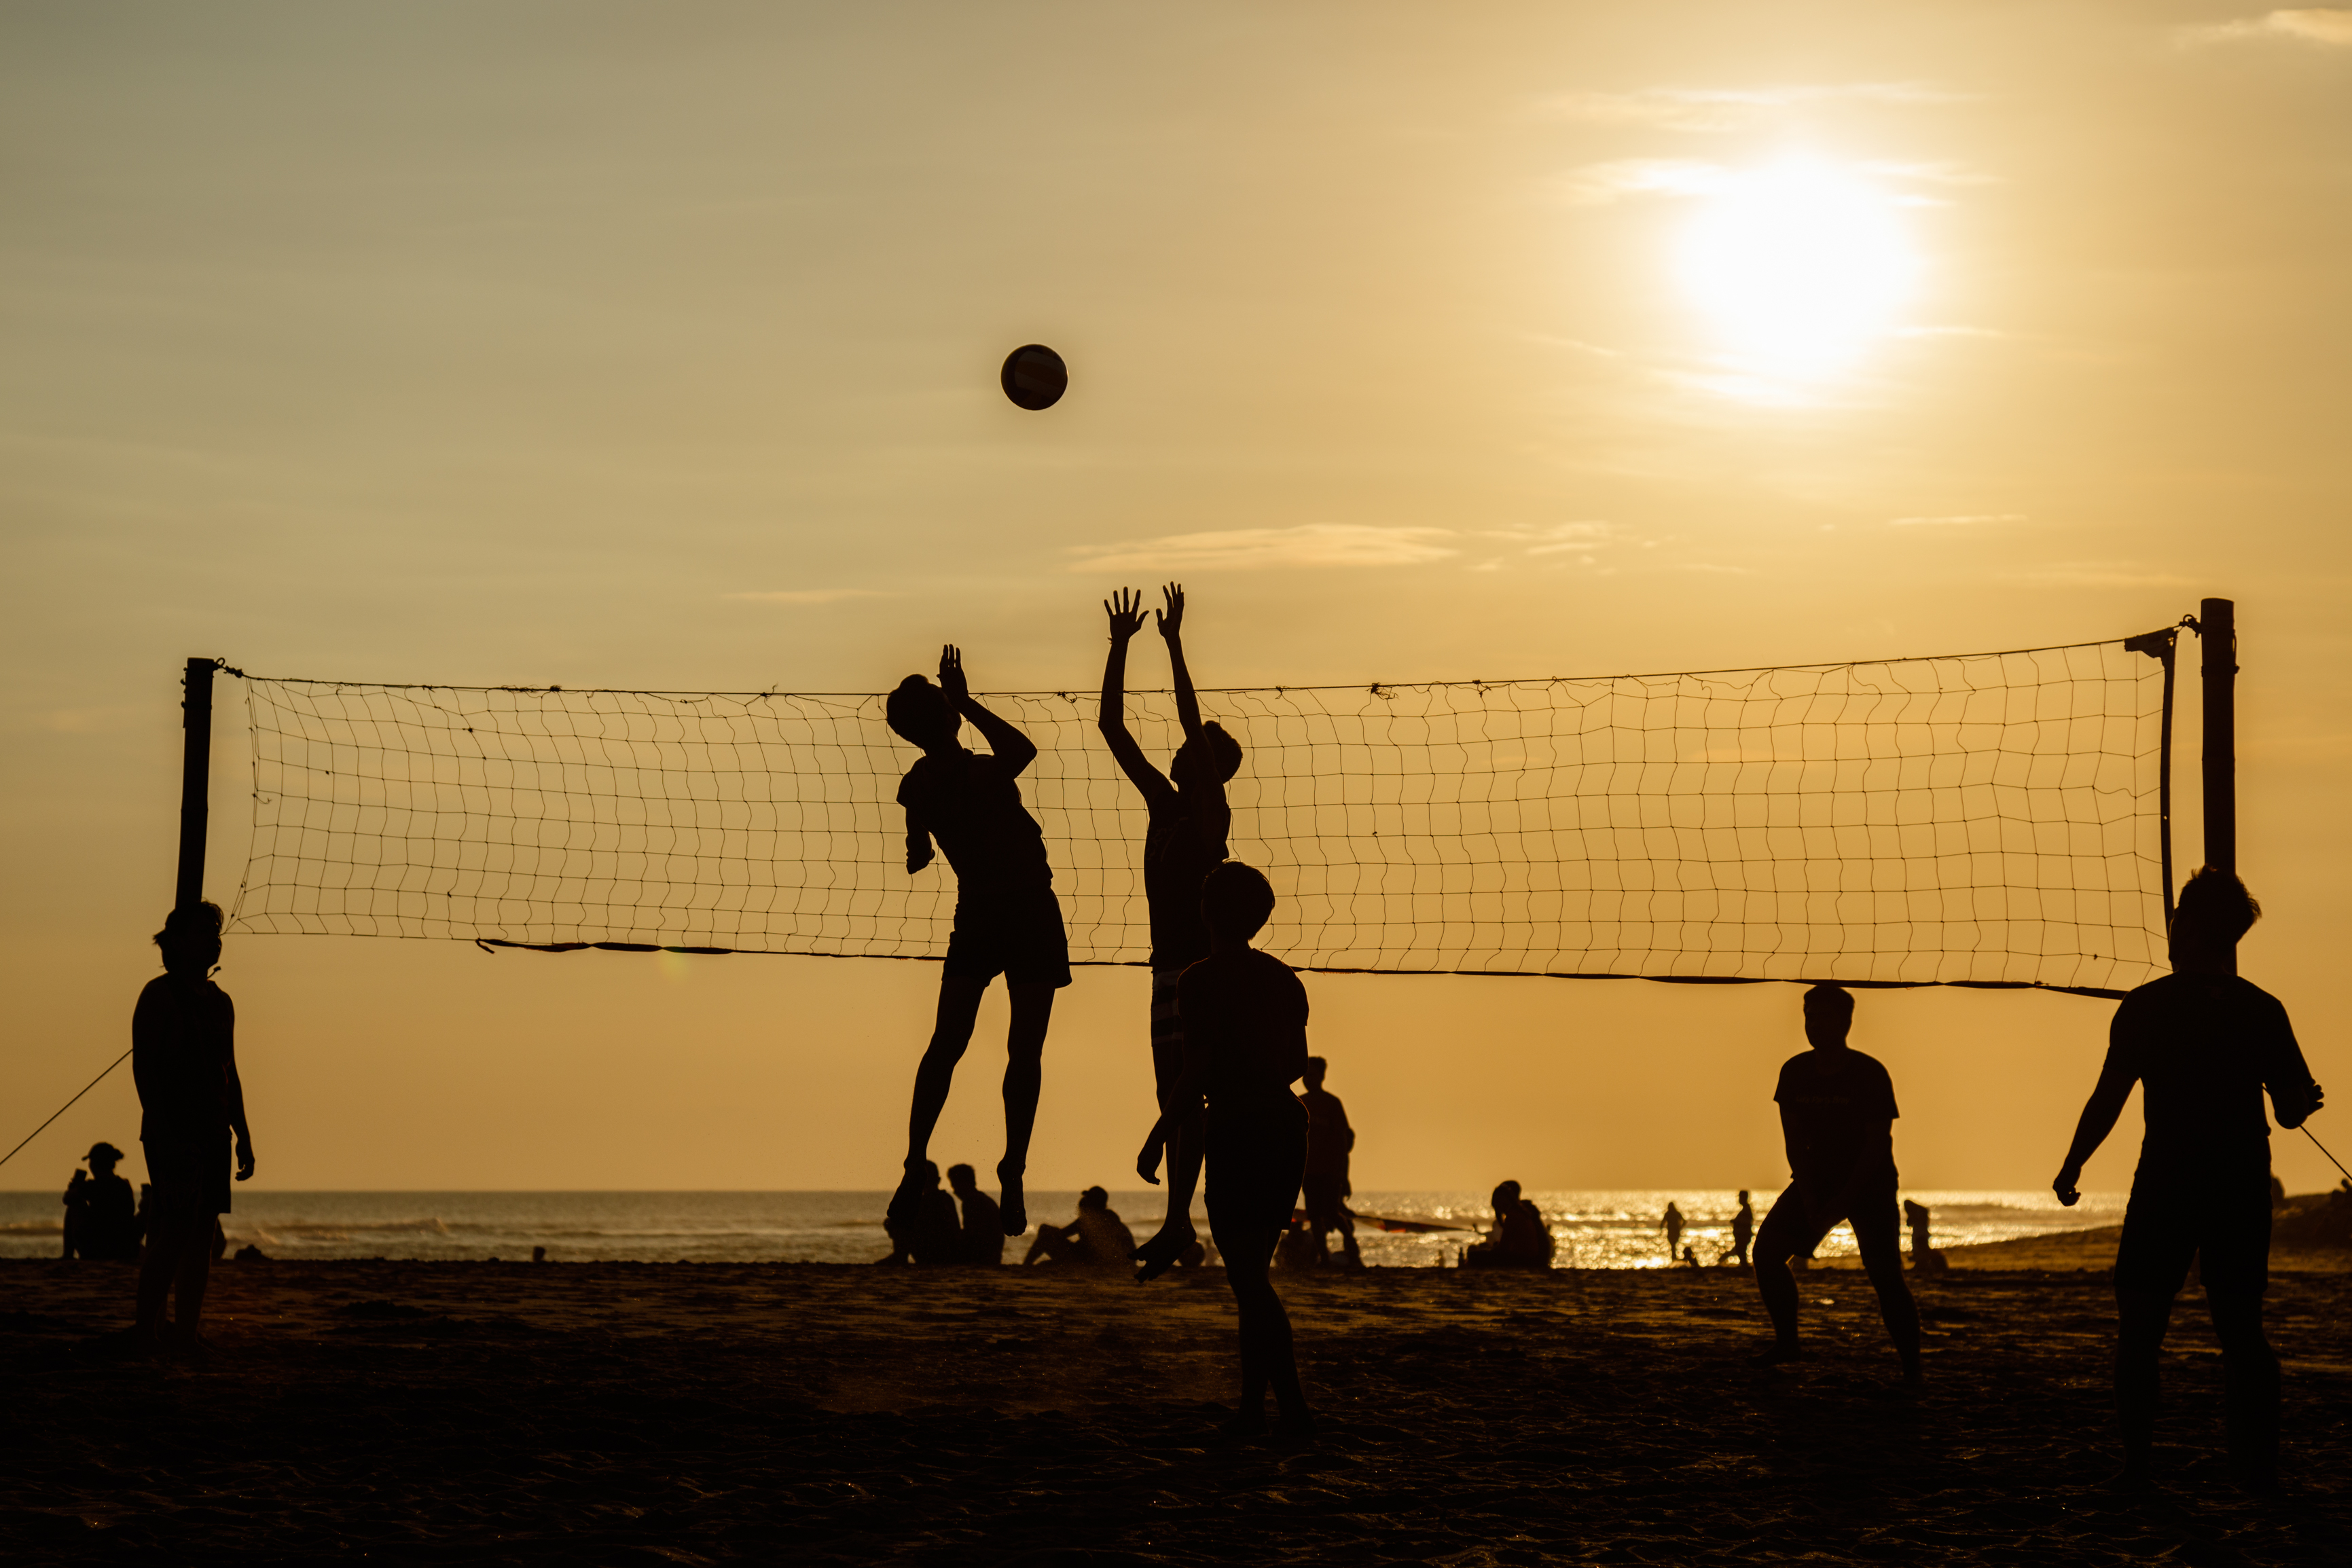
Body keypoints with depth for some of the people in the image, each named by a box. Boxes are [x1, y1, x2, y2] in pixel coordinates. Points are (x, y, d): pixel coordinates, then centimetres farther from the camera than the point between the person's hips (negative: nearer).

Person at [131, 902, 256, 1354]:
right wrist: (162, 1129, -19)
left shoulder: (220, 1002, 17)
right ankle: (146, 1331, -11)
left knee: (203, 1232, 4)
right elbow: (142, 1066, -11)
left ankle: (187, 1333, 7)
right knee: (174, 1230, -14)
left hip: (213, 1134, 7)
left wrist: (243, 1137, 17)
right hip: (173, 1130, -7)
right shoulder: (159, 995, -5)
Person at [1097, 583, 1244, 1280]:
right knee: (1175, 1096, 8)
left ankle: (1177, 1222, -20)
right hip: (1171, 967, 8)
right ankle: (1178, 1225, 11)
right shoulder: (1162, 803, 13)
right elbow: (1113, 728, 16)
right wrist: (1120, 646, 12)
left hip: (1205, 967, -8)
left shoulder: (1211, 813, -7)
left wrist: (1174, 644, -14)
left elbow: (1196, 728, -16)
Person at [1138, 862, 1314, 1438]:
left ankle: (1294, 1408, -14)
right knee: (1253, 1273, 15)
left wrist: (1156, 1137, -7)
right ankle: (1252, 1404, 16)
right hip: (1287, 1125, 7)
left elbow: (1196, 1072, -16)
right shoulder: (1283, 978, 11)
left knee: (1248, 1277, -6)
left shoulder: (1202, 981, -11)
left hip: (1235, 1133, -7)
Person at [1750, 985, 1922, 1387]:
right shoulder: (1795, 1073, -5)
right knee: (1767, 1250, -8)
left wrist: (1840, 1204, -23)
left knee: (1886, 1275, -18)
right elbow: (1795, 1141, -3)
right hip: (1818, 1178, 5)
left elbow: (1878, 1146, -19)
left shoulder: (1870, 1074, -18)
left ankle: (1912, 1368, -9)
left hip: (1869, 1184, -5)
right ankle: (1787, 1342, 7)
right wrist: (1810, 1201, -13)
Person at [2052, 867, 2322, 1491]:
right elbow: (2292, 1110, 2)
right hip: (2242, 1191, 3)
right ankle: (2259, 1463, 4)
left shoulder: (2147, 1007, -7)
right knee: (2241, 1329, 10)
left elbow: (2108, 1098, -7)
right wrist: (2305, 1102, 25)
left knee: (2139, 1328, 4)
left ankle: (2137, 1462, -3)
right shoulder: (2263, 1011, 1)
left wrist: (2072, 1167, 4)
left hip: (2167, 1184, -3)